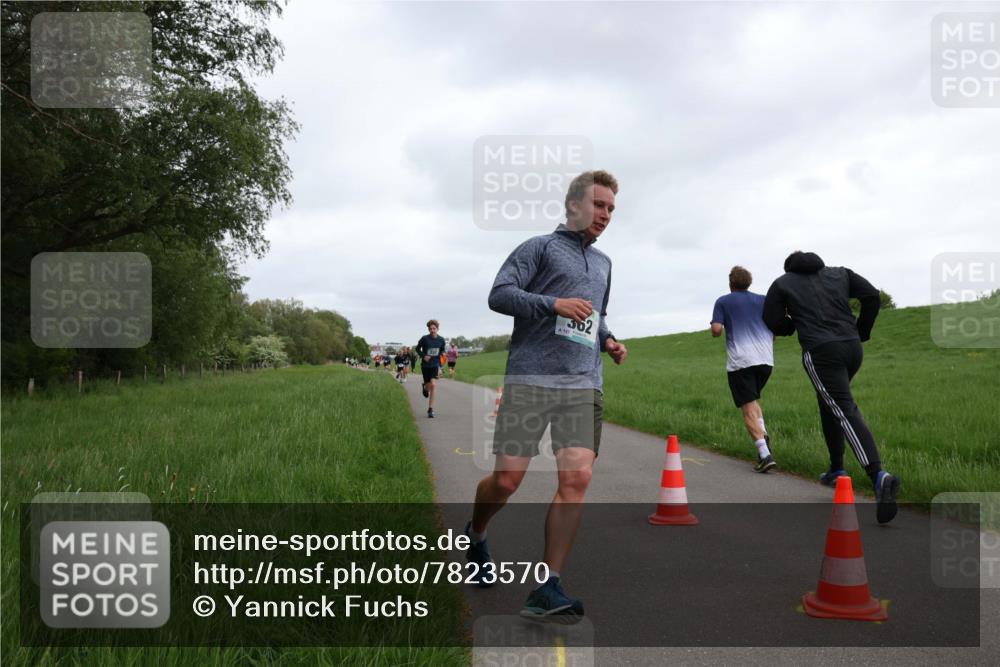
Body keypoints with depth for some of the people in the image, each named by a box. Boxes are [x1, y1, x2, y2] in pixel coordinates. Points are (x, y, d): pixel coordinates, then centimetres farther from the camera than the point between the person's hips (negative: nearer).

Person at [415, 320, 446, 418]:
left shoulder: (441, 340, -3)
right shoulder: (424, 339, -12)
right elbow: (418, 349, 2)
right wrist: (423, 356, -14)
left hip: (435, 365, 1)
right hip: (425, 365, -1)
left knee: (433, 385, -16)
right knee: (428, 386, 8)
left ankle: (430, 409, -7)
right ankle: (424, 387, 50)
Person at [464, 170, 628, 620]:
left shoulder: (603, 264, 26)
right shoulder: (540, 247, 6)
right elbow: (499, 295, -5)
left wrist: (608, 341, 18)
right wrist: (555, 304, -15)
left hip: (584, 385, 5)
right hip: (530, 378, -5)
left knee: (577, 478, -10)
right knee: (508, 477, -5)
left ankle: (548, 586, -4)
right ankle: (475, 536, 27)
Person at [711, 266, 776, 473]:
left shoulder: (723, 302, 7)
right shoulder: (763, 300, 16)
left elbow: (716, 330, -3)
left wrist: (716, 332, 19)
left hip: (740, 361, -4)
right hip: (766, 359, 4)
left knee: (749, 408, -4)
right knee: (753, 399, 25)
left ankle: (765, 455, -17)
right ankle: (763, 434, 1)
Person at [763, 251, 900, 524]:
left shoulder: (782, 284, 11)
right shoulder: (840, 273, 20)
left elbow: (773, 322, 6)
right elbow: (872, 295, 8)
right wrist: (861, 332, 16)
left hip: (820, 352, -5)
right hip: (852, 348, 5)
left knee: (846, 413, -12)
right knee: (828, 402, 26)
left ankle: (878, 476, -32)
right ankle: (836, 470, 29)